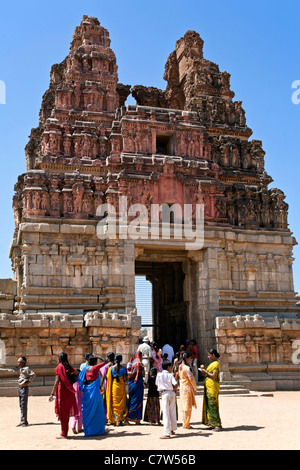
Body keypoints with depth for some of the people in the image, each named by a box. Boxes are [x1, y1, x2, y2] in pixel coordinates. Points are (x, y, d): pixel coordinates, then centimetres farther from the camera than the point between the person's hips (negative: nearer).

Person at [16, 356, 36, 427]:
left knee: (24, 405, -5)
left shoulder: (26, 369, -14)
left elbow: (33, 374, -25)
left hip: (24, 388, -9)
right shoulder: (20, 369, 14)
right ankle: (22, 421, 19)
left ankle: (24, 422, 0)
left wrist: (28, 382, -17)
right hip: (20, 388, 9)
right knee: (21, 405, 12)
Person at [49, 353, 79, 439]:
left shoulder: (59, 368, -12)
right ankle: (65, 432, 20)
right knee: (67, 412, 13)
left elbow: (57, 381, -18)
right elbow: (77, 373, 12)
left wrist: (52, 394, -18)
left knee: (62, 412, 0)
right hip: (69, 392, 6)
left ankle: (63, 434, 3)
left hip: (62, 391, -6)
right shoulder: (68, 367, 6)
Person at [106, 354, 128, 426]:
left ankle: (114, 419, 11)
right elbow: (125, 379, -9)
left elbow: (108, 377, 0)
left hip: (113, 386, 1)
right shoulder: (123, 368, -10)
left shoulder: (111, 368, -6)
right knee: (121, 402, 10)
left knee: (114, 403, 11)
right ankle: (119, 420, 9)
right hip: (121, 386, -1)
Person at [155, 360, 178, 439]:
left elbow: (157, 384, 8)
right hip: (172, 393, 2)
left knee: (166, 413, -5)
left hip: (164, 393, -1)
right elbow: (175, 384, -13)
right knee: (173, 412, 17)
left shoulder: (159, 374, 2)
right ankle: (172, 429, 30)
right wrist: (175, 389, 6)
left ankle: (167, 433, -11)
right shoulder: (170, 375, -1)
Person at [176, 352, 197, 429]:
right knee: (188, 406, 0)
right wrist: (195, 388, -6)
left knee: (184, 406, 14)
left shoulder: (180, 367, 8)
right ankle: (186, 424, 5)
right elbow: (191, 379, -19)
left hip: (182, 387, 9)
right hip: (188, 388, -9)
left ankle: (185, 423, 21)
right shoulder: (187, 368, -18)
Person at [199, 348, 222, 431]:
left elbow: (214, 376, -19)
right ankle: (212, 424, 15)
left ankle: (217, 424, -4)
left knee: (213, 405, -8)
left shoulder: (216, 364, -12)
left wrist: (205, 372, -12)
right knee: (209, 405, 10)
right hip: (208, 387, 10)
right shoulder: (212, 363, 17)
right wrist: (204, 370, 10)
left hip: (213, 387, -10)